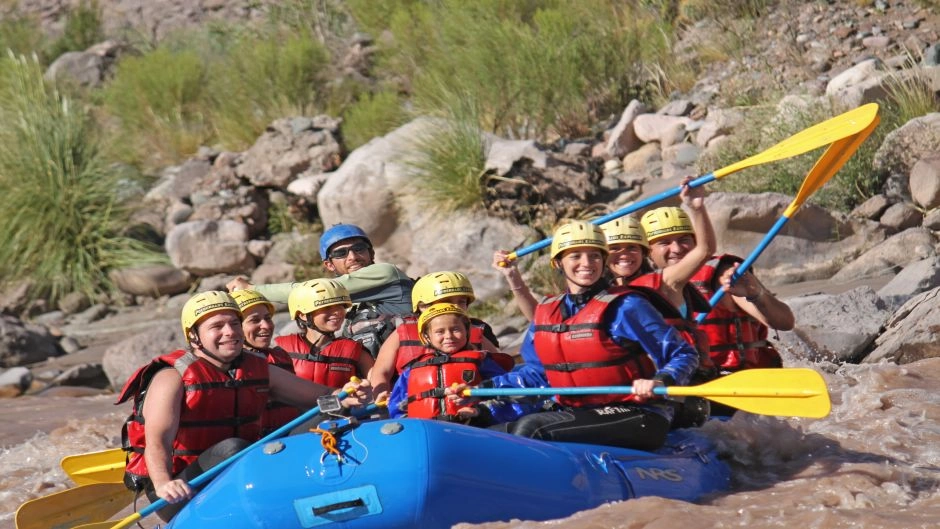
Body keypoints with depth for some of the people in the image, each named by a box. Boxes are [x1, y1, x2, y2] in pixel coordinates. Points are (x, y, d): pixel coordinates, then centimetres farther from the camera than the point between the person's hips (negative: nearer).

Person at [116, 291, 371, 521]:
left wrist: (346, 398, -14)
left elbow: (322, 396, 10)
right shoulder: (173, 377, -10)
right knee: (232, 449, -33)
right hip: (182, 495, -6)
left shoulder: (260, 371, 9)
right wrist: (163, 484, -45)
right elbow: (157, 440, -25)